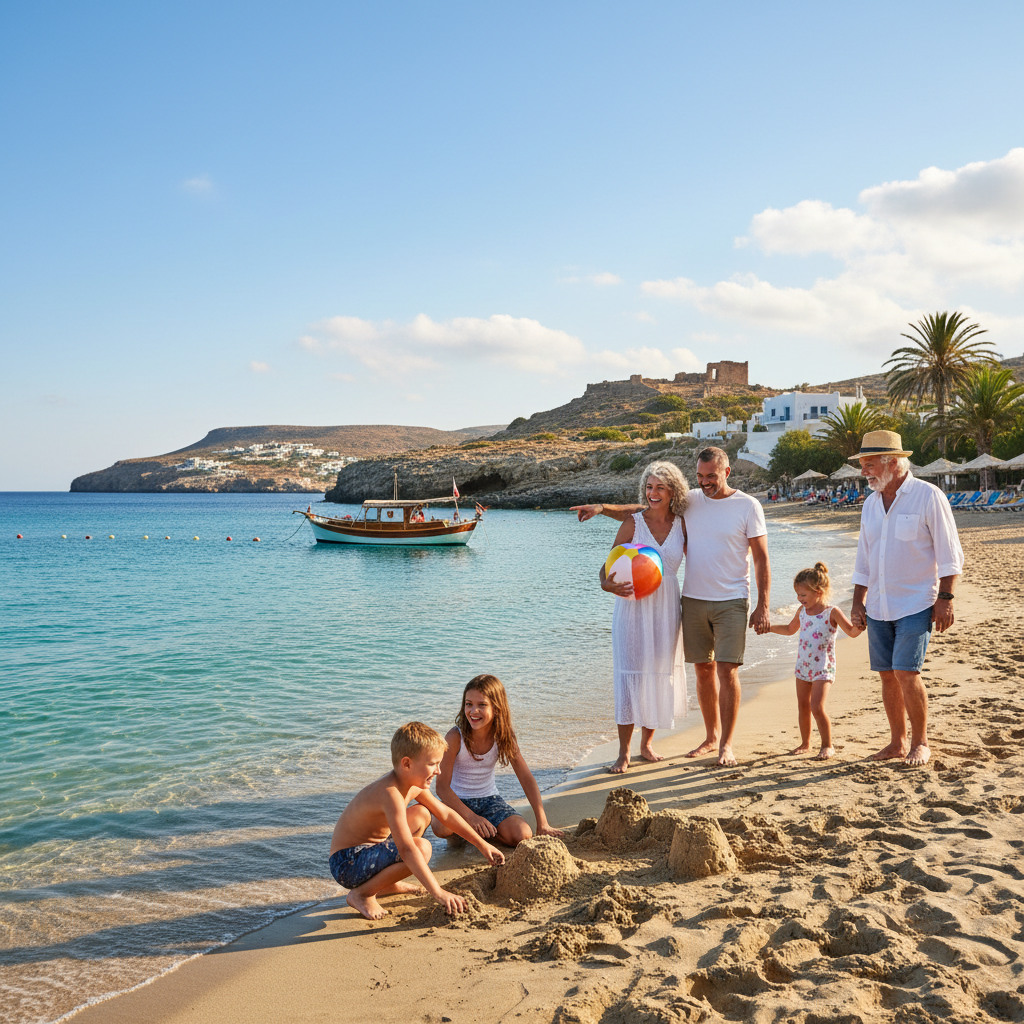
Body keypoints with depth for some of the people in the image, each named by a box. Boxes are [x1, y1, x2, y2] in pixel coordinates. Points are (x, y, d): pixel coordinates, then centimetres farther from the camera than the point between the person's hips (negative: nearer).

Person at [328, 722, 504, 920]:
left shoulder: (414, 785, 0)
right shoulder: (391, 794, -30)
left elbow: (445, 813, 13)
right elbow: (407, 850, -38)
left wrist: (481, 844, 12)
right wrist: (438, 893, -40)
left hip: (369, 851, 10)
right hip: (347, 864, -10)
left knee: (422, 814, 16)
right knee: (422, 848, -28)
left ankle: (387, 884, 18)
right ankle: (362, 893, -10)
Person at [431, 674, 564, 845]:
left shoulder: (504, 737, -11)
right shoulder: (455, 738, -21)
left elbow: (527, 779, -9)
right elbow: (442, 786, -22)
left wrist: (543, 824, -14)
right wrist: (471, 817, -33)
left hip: (489, 799, 3)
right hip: (458, 800, -3)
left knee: (522, 836, -22)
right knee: (442, 829, -36)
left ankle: (481, 830, 6)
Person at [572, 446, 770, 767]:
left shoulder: (748, 506, -4)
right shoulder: (689, 501, 5)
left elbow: (762, 559, -3)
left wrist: (763, 606, -8)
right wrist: (603, 508, -4)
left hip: (732, 602, -3)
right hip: (693, 599, 4)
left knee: (727, 670, -6)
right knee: (703, 669, 9)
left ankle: (726, 744, 4)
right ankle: (711, 736, 23)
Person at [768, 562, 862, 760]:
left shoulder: (832, 612, -12)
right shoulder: (802, 611, 5)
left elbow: (852, 631, -11)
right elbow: (790, 629, 22)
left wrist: (859, 625, -32)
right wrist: (768, 627, 15)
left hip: (823, 668, -6)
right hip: (803, 666, 6)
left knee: (817, 707, -15)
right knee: (803, 706, 11)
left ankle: (827, 746, 2)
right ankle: (805, 744, 26)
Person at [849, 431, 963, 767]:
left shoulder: (927, 496, -8)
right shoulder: (871, 503, 11)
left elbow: (949, 554, -7)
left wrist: (945, 597, -12)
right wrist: (858, 601, 12)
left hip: (915, 604, -6)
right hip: (878, 607, 6)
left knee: (906, 674, -12)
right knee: (887, 675, 7)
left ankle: (920, 743, 6)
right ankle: (897, 742, 19)